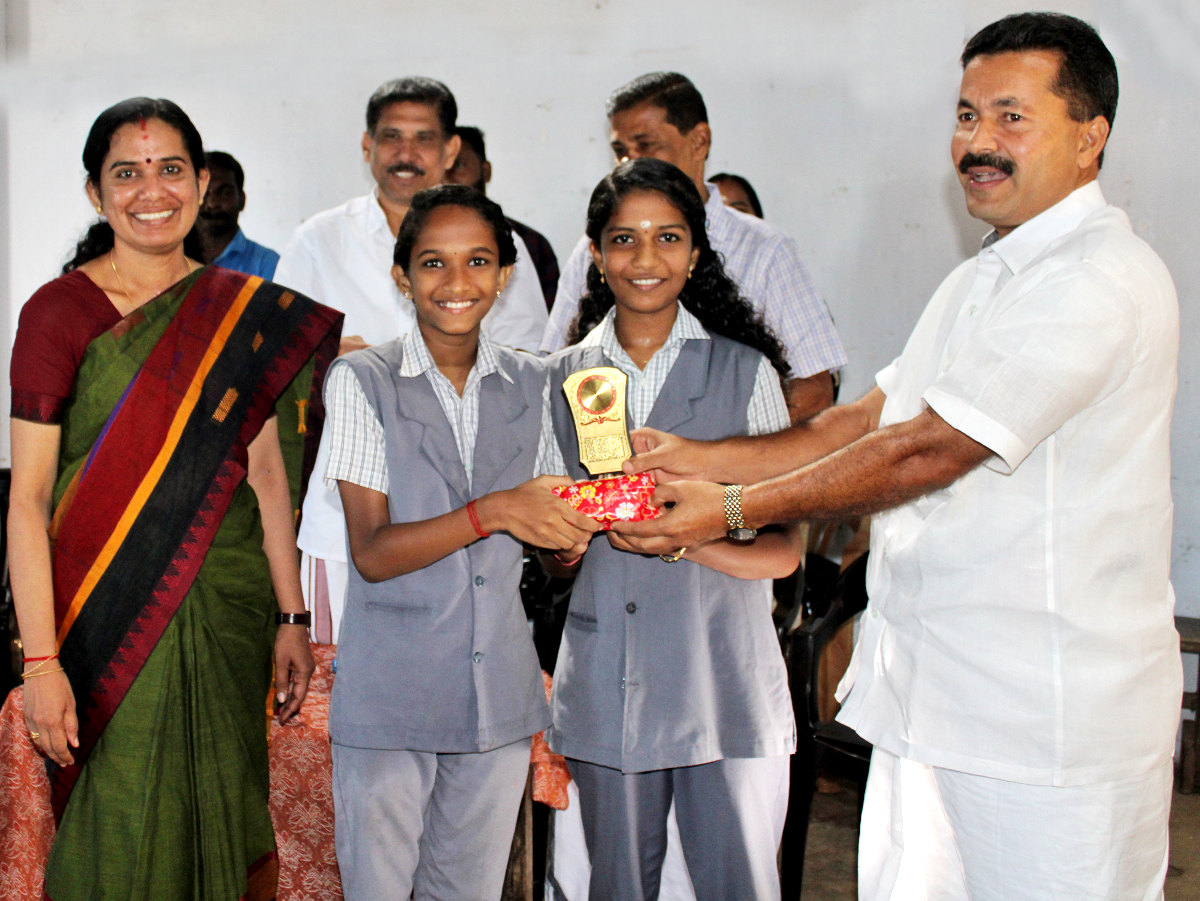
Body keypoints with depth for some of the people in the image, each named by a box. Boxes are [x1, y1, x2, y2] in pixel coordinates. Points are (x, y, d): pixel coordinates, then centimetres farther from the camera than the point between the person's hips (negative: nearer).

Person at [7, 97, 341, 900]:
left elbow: (266, 472, 9)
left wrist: (293, 618, 6)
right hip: (109, 616, -3)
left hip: (228, 608, 3)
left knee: (233, 819, 11)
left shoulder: (248, 311, 6)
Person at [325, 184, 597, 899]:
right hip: (390, 692, -3)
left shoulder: (530, 385, 6)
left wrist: (570, 533, -11)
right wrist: (492, 512, -27)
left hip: (499, 691, 4)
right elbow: (371, 552, -14)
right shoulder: (362, 382, -6)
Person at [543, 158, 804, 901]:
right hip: (605, 687, 2)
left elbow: (784, 548, -3)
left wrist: (686, 537, -20)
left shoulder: (746, 370, 1)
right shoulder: (564, 378, 9)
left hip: (724, 683, -2)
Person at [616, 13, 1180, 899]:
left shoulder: (1100, 280, -17)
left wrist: (737, 510, -16)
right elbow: (872, 419, 15)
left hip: (1051, 717, -9)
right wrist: (704, 461, 5)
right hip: (933, 694, 9)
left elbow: (926, 451, -20)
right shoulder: (984, 279, 18)